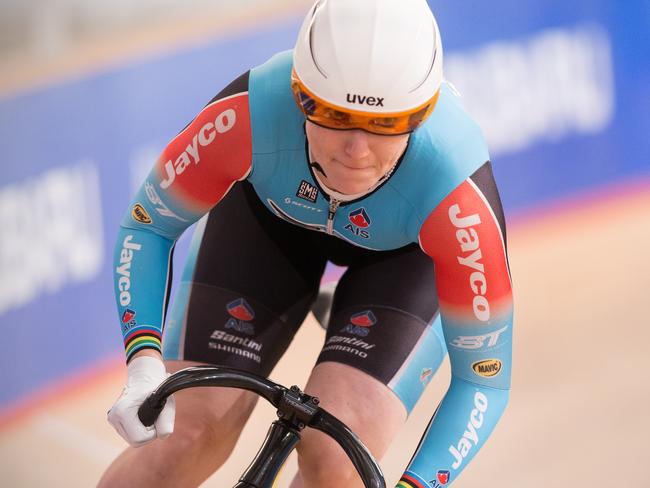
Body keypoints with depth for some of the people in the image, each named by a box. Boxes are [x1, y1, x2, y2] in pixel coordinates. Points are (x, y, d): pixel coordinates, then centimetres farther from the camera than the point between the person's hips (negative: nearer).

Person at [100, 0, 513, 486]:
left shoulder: (457, 192, -40)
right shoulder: (249, 113, -38)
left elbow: (483, 379, -28)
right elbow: (147, 227, -19)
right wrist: (144, 361, -34)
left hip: (409, 252, -1)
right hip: (271, 211, 1)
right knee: (186, 439, -12)